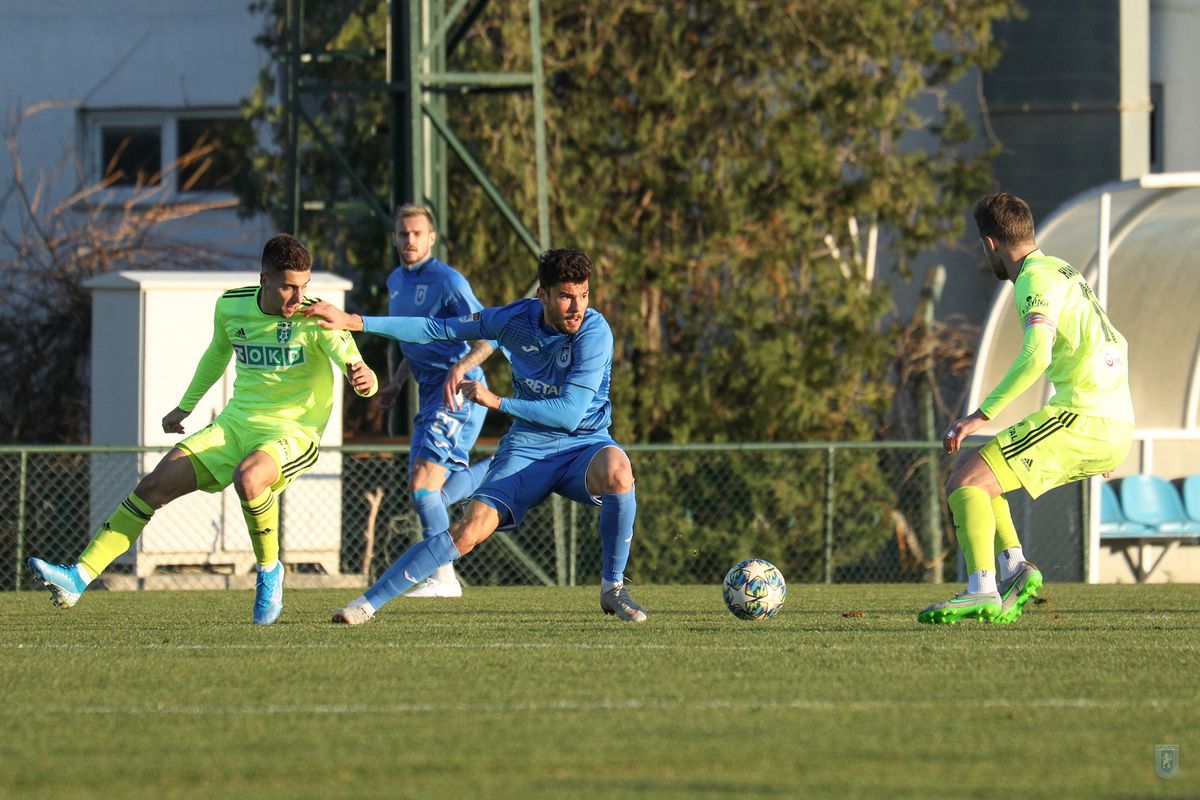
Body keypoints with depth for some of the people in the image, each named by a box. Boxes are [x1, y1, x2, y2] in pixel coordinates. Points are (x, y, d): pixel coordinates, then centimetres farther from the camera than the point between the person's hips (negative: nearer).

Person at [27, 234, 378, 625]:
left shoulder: (314, 318, -14)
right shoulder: (231, 306, 2)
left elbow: (348, 357, -26)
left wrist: (362, 377, -50)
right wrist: (185, 407, 32)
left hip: (292, 433, -5)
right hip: (236, 424, 5)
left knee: (248, 478, -37)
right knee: (156, 485, -7)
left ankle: (268, 570, -11)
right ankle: (79, 577, -4)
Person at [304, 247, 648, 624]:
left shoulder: (594, 331, -19)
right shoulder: (516, 318, -6)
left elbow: (570, 413, -22)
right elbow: (437, 329, 3)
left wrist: (496, 401, -20)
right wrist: (352, 322, 0)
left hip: (583, 444, -2)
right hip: (527, 447, 2)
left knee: (617, 474, -37)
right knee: (472, 528, -16)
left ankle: (613, 588, -15)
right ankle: (370, 601, -7)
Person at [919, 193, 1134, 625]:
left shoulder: (1036, 280, -9)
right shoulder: (1067, 273, 22)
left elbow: (1036, 357, -25)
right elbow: (1117, 345, 31)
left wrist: (982, 414, -24)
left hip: (1081, 418, -10)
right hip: (1117, 426, 10)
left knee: (966, 482, -15)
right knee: (972, 471, 18)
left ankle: (982, 592, -27)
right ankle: (1014, 567, 6)